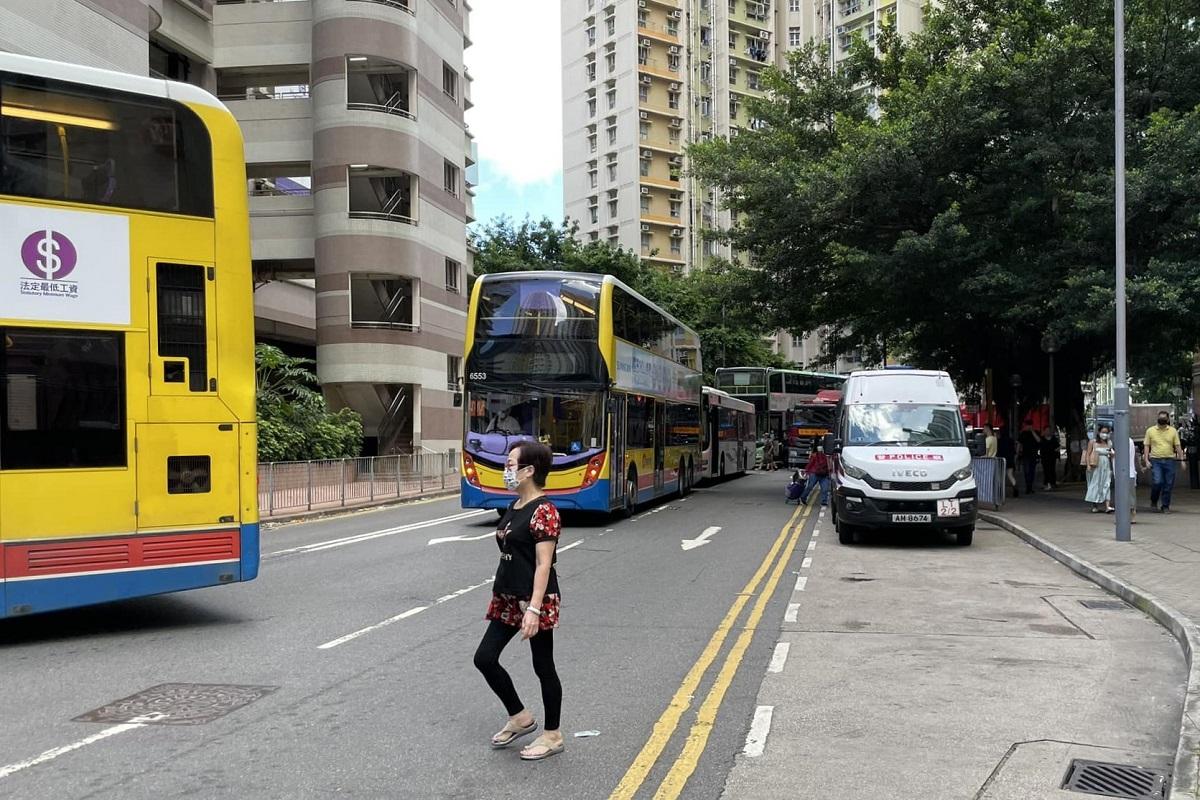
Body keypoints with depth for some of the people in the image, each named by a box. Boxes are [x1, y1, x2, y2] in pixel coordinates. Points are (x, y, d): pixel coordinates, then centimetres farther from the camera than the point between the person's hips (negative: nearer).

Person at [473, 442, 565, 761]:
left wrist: (534, 609, -25)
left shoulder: (544, 512, -17)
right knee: (485, 658, 8)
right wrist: (498, 596, 19)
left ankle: (552, 736, 20)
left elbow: (543, 565, -21)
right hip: (508, 599, 9)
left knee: (543, 667, 4)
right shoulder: (514, 507, 10)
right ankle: (520, 718, 25)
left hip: (536, 601, -9)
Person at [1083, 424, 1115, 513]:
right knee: (1095, 486, 3)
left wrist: (1112, 454, 0)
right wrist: (1088, 465, -12)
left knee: (1107, 485, -7)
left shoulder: (1109, 444, 11)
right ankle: (1094, 506, 13)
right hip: (1095, 468, -2)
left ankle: (1107, 506, -16)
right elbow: (1088, 454, -2)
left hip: (1106, 468, 3)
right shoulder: (1093, 442, 0)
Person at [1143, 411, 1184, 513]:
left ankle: (1166, 506, 14)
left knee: (1168, 485, 2)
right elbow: (1146, 446, 5)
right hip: (1155, 461, -2)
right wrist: (1146, 460, -4)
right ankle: (1153, 502, 10)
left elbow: (1177, 446, 8)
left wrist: (1181, 459, 0)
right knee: (1157, 482, -14)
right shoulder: (1150, 430, 5)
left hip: (1169, 460, 2)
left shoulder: (1173, 431, 8)